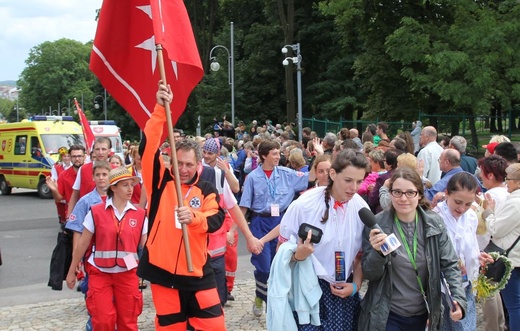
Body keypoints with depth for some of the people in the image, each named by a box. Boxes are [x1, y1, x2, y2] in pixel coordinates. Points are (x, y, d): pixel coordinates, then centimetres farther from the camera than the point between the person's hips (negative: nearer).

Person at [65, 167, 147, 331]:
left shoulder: (140, 215, 1)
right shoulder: (96, 212, -4)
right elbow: (82, 244, 2)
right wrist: (71, 272, 5)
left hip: (127, 274, 2)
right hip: (99, 273, -1)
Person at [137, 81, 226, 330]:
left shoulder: (206, 191, 5)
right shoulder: (161, 183, 1)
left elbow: (216, 220, -8)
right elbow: (149, 147, -11)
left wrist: (193, 216, -29)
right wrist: (161, 109, -20)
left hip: (197, 272, 1)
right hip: (162, 271, -1)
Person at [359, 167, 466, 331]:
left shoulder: (435, 223, -4)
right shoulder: (376, 224, -11)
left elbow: (450, 265, 0)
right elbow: (369, 274, -6)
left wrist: (459, 298, -15)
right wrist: (377, 252, -25)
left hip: (423, 315, 3)